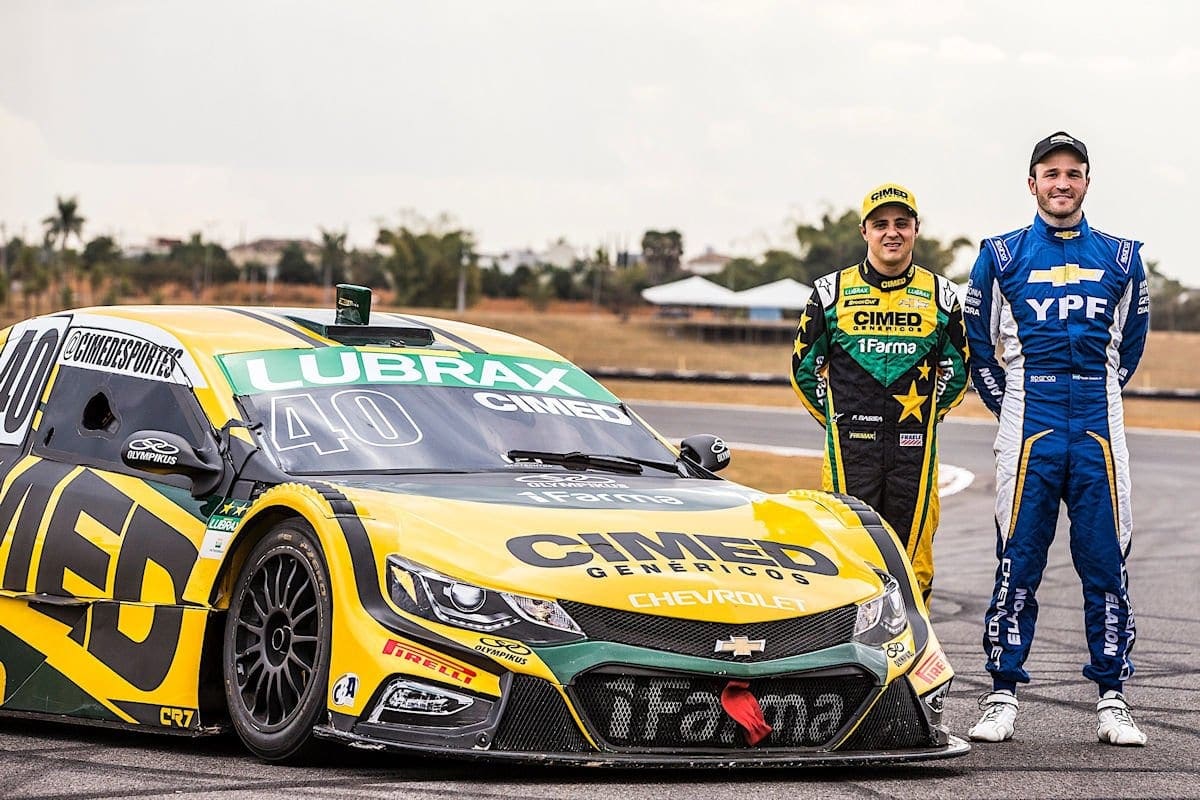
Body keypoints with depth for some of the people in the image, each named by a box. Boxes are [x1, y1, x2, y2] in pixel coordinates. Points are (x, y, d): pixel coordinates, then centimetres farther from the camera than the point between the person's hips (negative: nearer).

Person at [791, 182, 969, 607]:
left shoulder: (940, 295, 8)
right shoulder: (831, 291, 5)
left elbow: (957, 367, 18)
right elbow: (804, 366, 13)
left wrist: (927, 414, 10)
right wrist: (835, 417, 9)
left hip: (915, 447, 1)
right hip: (849, 446, -1)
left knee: (913, 559, 1)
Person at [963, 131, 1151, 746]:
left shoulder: (1121, 258, 10)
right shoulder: (1002, 256, 6)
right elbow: (978, 343, 14)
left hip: (1099, 430, 1)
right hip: (1029, 432, -1)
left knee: (1106, 563, 1)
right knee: (1017, 563, -3)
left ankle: (1111, 700, 5)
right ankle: (1002, 696, 2)